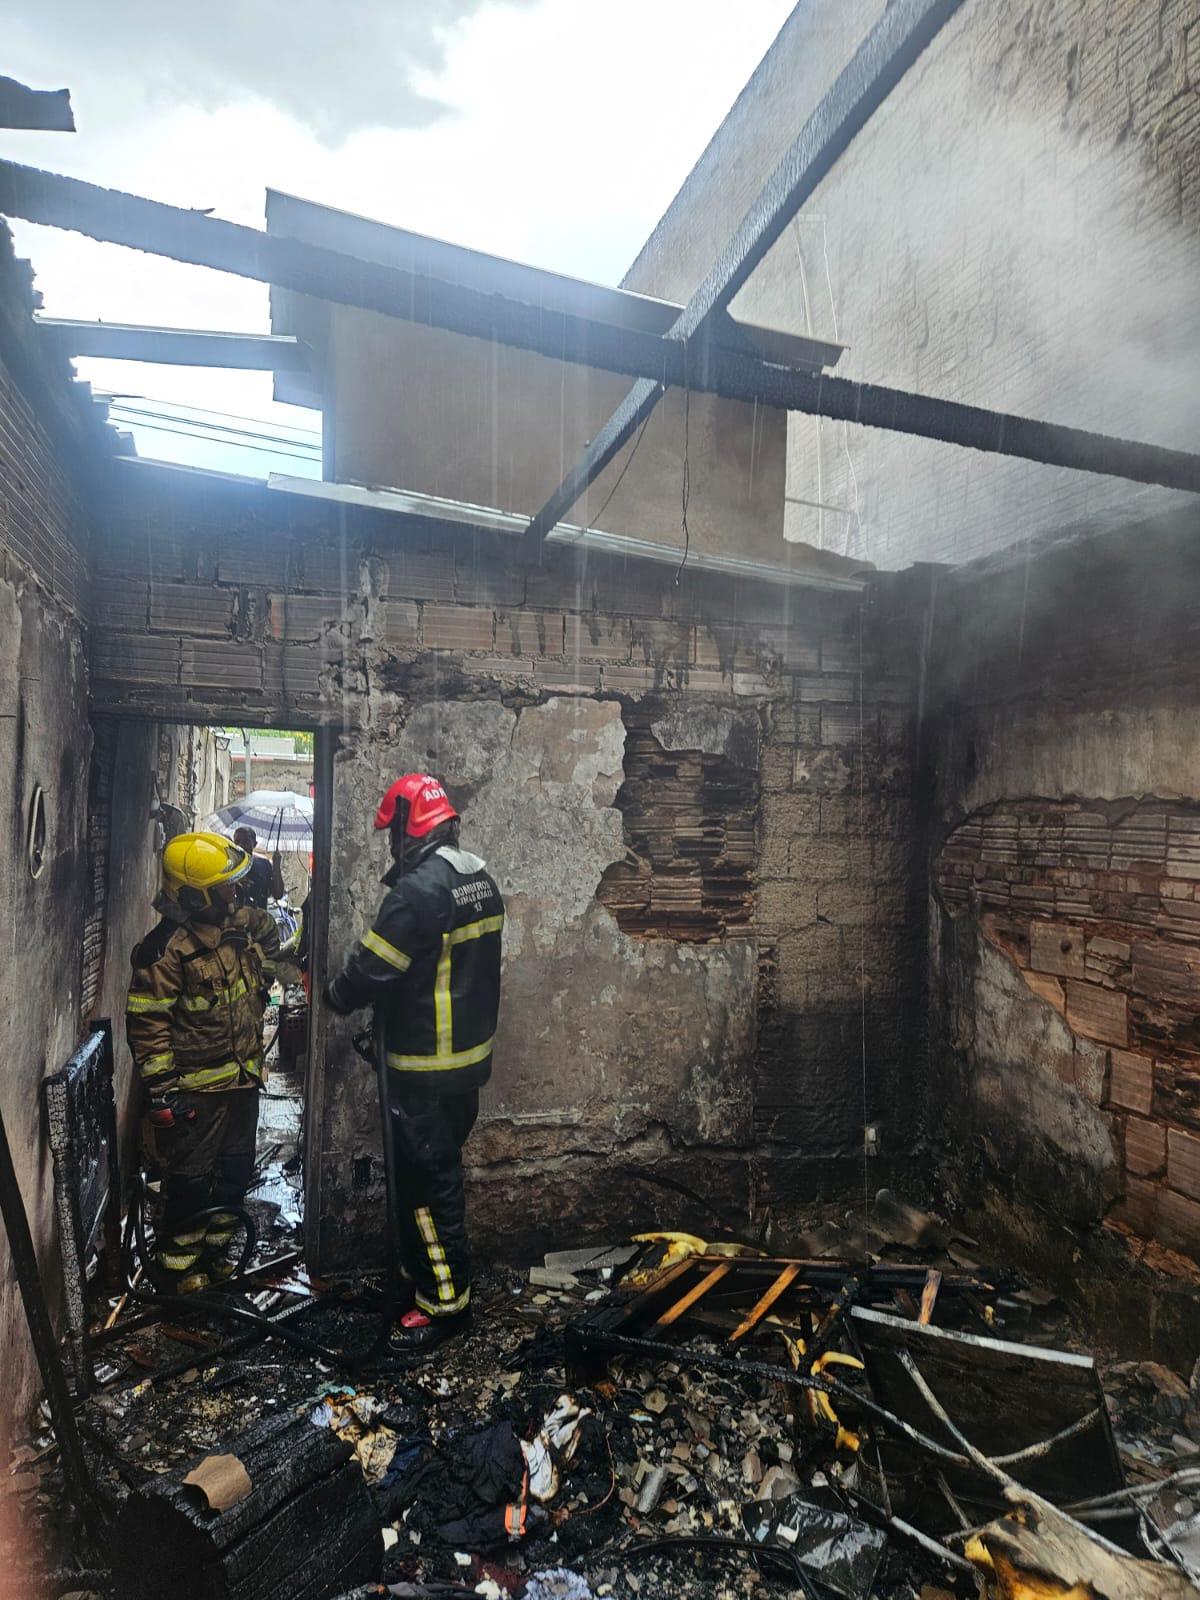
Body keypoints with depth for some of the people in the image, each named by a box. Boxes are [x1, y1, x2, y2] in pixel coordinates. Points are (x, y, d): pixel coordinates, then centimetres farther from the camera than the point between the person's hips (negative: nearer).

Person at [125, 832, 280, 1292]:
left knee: (236, 1169, 19)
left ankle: (213, 1248, 37)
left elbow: (267, 931, 24)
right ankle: (177, 1262, 27)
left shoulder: (240, 922, -2)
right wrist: (160, 1088, -19)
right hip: (196, 1086, -7)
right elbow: (147, 1024, -20)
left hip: (243, 1077, 7)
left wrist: (261, 979, 19)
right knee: (190, 1178, 7)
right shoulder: (166, 949, -22)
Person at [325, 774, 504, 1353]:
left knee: (428, 1180, 3)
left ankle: (445, 1301, 15)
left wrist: (335, 995, 3)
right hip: (472, 1055, 9)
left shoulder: (421, 886, -22)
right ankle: (420, 1271, 36)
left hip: (426, 1067, -9)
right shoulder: (482, 880, 7)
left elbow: (372, 964, -18)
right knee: (439, 1168, 21)